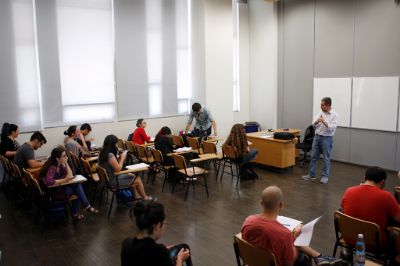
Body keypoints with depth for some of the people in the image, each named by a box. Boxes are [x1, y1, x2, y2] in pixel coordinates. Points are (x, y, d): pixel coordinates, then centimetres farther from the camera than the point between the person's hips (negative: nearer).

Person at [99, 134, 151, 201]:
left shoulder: (103, 153, 2)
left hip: (108, 178, 10)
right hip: (112, 181, -10)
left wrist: (119, 158, -1)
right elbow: (118, 169, -23)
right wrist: (122, 158, -11)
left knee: (132, 176, 24)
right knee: (138, 180, 2)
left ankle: (136, 196, 31)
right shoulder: (110, 155, -27)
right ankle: (145, 198, 22)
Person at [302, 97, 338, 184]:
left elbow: (332, 128, -17)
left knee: (326, 158, 3)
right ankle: (311, 175, 18)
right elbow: (313, 124, 6)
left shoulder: (334, 115, -9)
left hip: (327, 138, -6)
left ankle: (325, 176, 13)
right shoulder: (320, 113, 7)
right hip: (317, 136, 6)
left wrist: (324, 122, -27)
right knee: (313, 156, 9)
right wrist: (317, 121, -14)